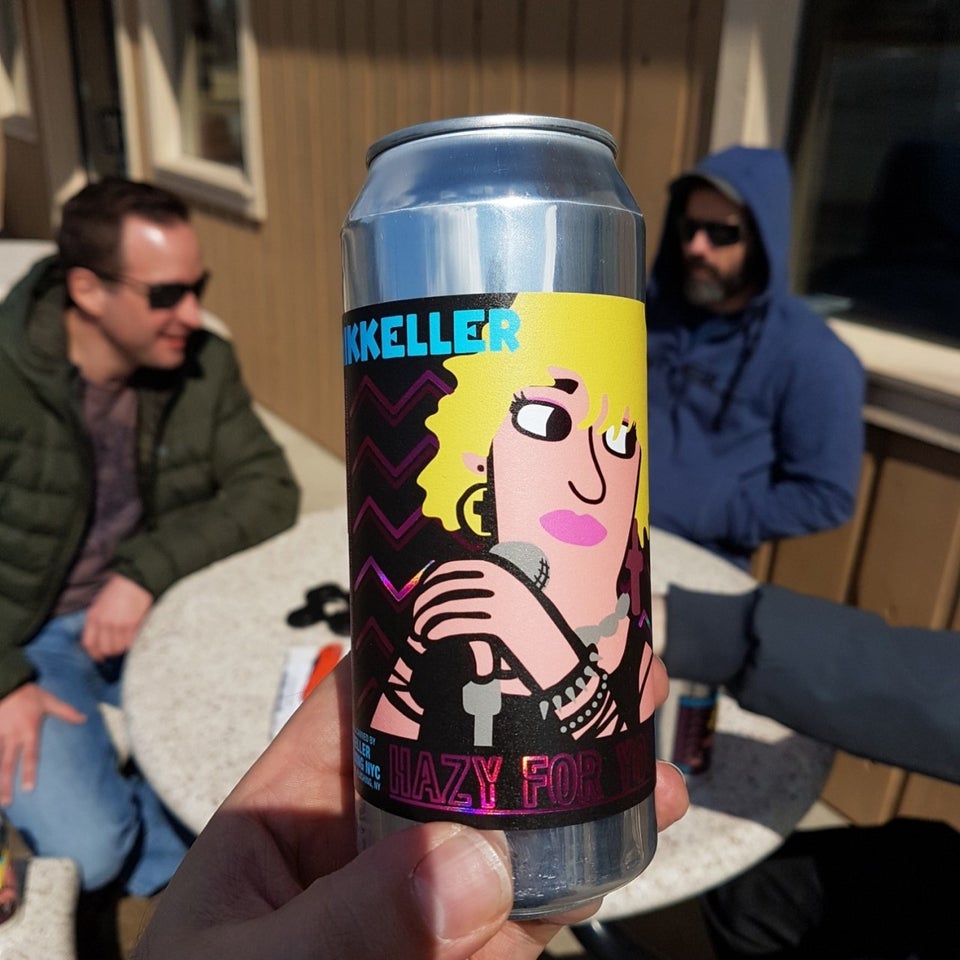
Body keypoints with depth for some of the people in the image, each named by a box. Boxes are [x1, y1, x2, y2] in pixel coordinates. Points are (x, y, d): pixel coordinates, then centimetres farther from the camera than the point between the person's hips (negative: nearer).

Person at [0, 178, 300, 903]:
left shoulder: (204, 365, -9)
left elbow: (269, 489, -11)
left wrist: (148, 569, -24)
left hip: (147, 612, 4)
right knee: (88, 851, -19)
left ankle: (142, 832, 11)